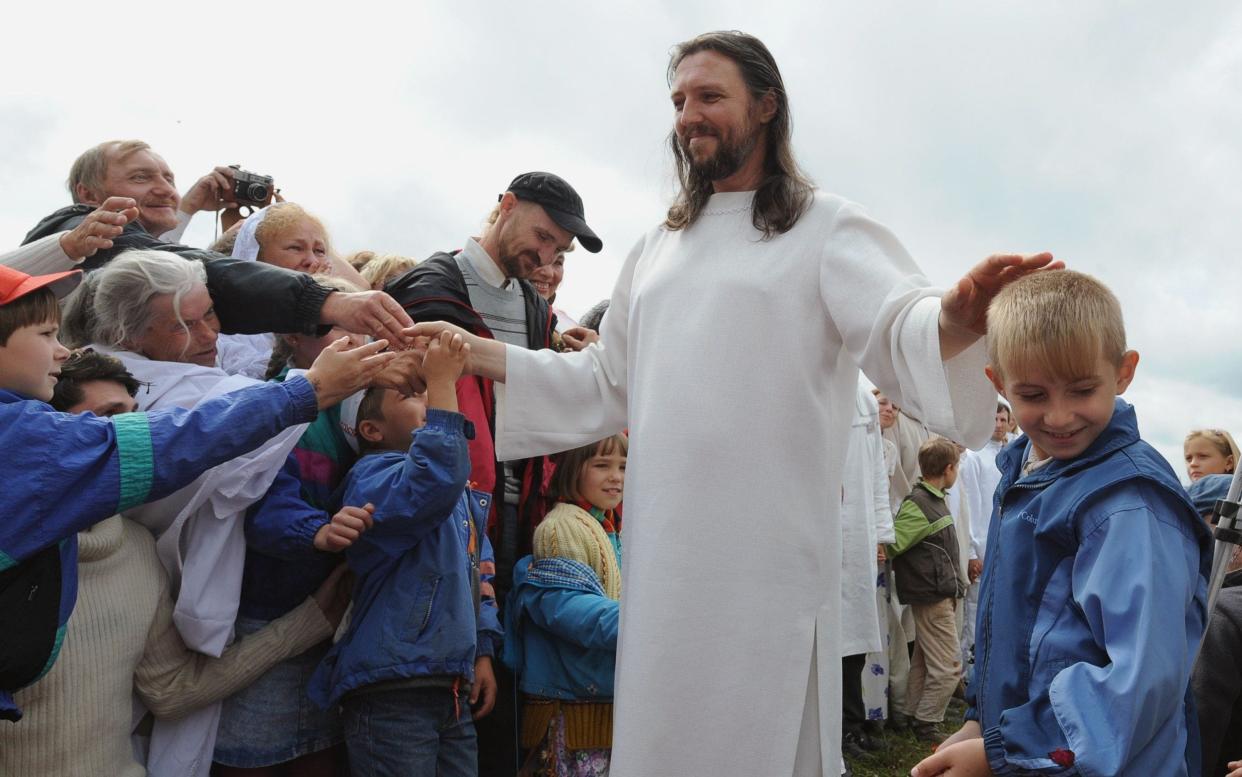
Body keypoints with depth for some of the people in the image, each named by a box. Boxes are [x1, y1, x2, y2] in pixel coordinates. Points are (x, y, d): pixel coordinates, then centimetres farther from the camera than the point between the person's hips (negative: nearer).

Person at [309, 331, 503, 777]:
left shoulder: (462, 494, 18)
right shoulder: (373, 476, -10)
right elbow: (430, 485, -32)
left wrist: (483, 653, 16)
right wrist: (443, 382, -28)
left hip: (453, 692, 8)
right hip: (391, 693, -8)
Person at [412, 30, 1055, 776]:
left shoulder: (825, 227, 2)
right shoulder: (659, 250, 18)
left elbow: (898, 328, -14)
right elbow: (605, 386, 19)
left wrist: (955, 318, -38)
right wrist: (475, 352, 12)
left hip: (770, 556, -5)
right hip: (664, 560, 5)